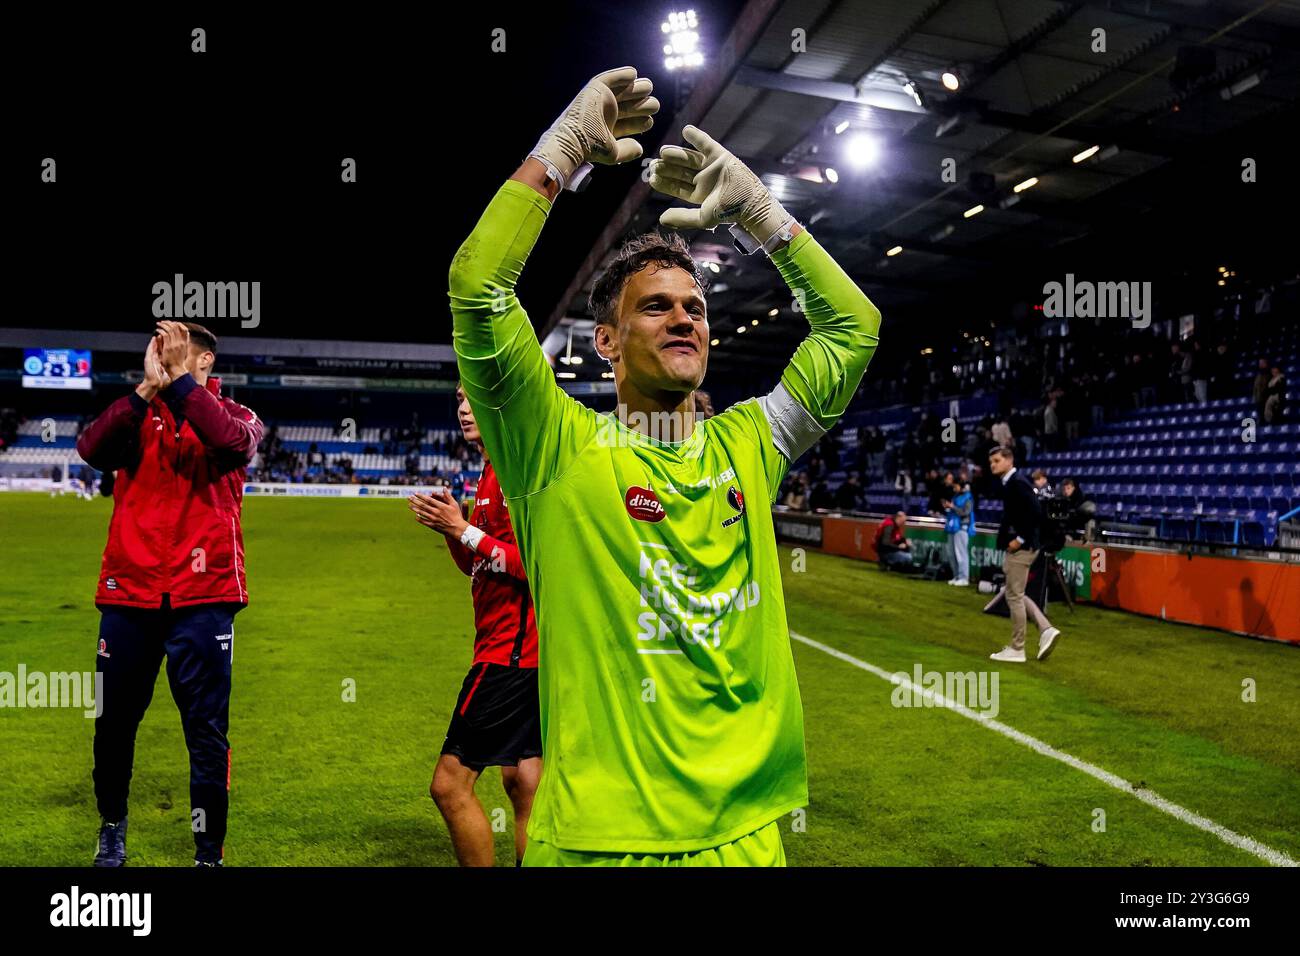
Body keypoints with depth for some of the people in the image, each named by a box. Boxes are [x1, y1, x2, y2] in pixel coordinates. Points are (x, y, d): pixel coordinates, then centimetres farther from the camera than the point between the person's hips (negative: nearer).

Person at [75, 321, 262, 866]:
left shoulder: (235, 416, 6)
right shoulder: (138, 415, 11)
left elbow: (232, 442, -19)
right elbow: (92, 450, -10)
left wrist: (179, 380, -16)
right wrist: (149, 386, -18)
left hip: (201, 597, -2)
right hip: (128, 591, 3)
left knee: (207, 731, -1)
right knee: (114, 720, 13)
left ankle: (209, 852, 12)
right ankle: (112, 825, 37)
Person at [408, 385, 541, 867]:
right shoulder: (492, 471, 16)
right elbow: (478, 567, 20)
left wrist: (465, 531, -15)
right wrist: (450, 527, 3)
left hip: (510, 648, -10)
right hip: (520, 650, 10)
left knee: (450, 785, -6)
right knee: (523, 784, 17)